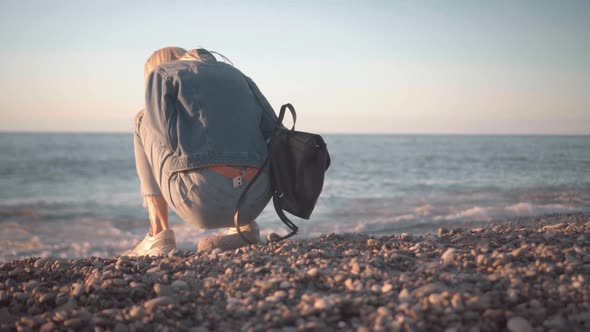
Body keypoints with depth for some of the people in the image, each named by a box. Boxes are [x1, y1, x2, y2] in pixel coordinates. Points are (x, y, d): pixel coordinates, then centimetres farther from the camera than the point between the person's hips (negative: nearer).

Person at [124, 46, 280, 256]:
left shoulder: (159, 73, 14)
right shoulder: (234, 74, 26)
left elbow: (173, 139, 0)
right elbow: (273, 131, 13)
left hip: (204, 198, -4)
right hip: (255, 200, 5)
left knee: (144, 121, 22)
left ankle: (159, 234, 14)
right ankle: (243, 225, 14)